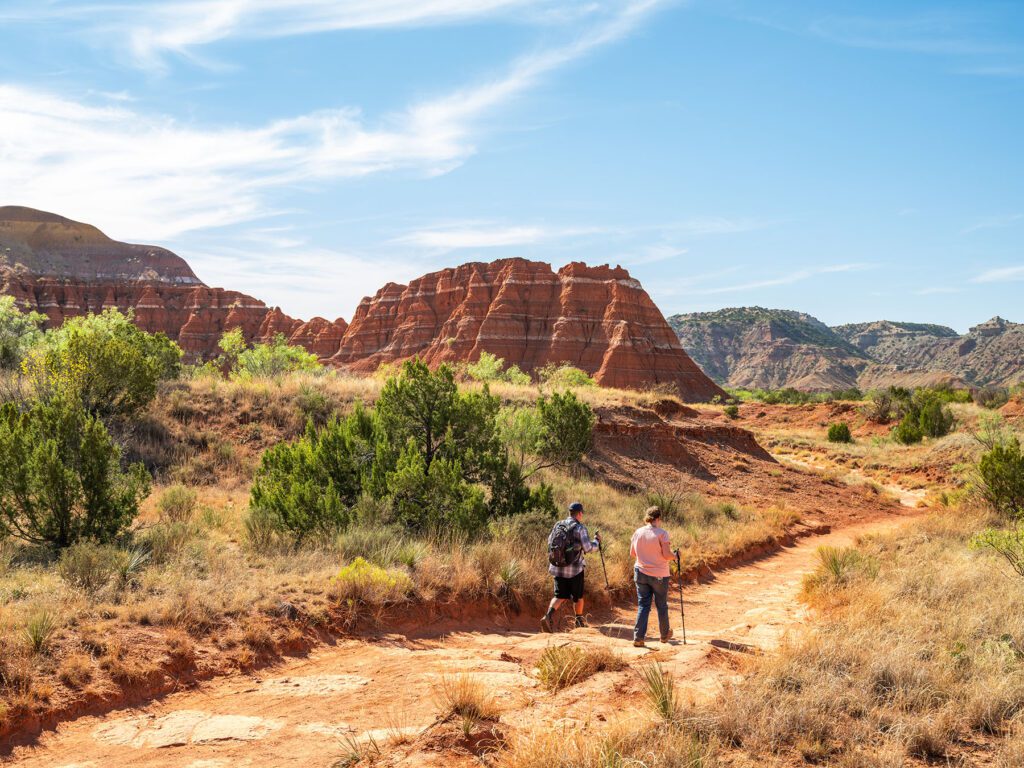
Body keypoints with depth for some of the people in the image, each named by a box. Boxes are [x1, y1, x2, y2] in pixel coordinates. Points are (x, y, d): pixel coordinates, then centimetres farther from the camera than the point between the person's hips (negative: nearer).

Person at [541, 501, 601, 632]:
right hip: (575, 569, -4)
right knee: (578, 596, 16)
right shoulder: (580, 528, -12)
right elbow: (588, 548, -12)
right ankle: (579, 620, 31)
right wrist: (596, 541, 7)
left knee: (560, 596, 7)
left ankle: (549, 615, -16)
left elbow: (550, 543, 10)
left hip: (558, 567, 4)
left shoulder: (557, 525, 4)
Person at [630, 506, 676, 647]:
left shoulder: (638, 532, -1)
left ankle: (638, 637, -1)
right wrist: (675, 555, 3)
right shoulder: (662, 533, -15)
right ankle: (665, 635, 30)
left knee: (643, 605, 8)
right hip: (659, 574, -3)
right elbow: (667, 555, -17)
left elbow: (632, 553, 7)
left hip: (641, 573, 3)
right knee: (662, 605, 14)